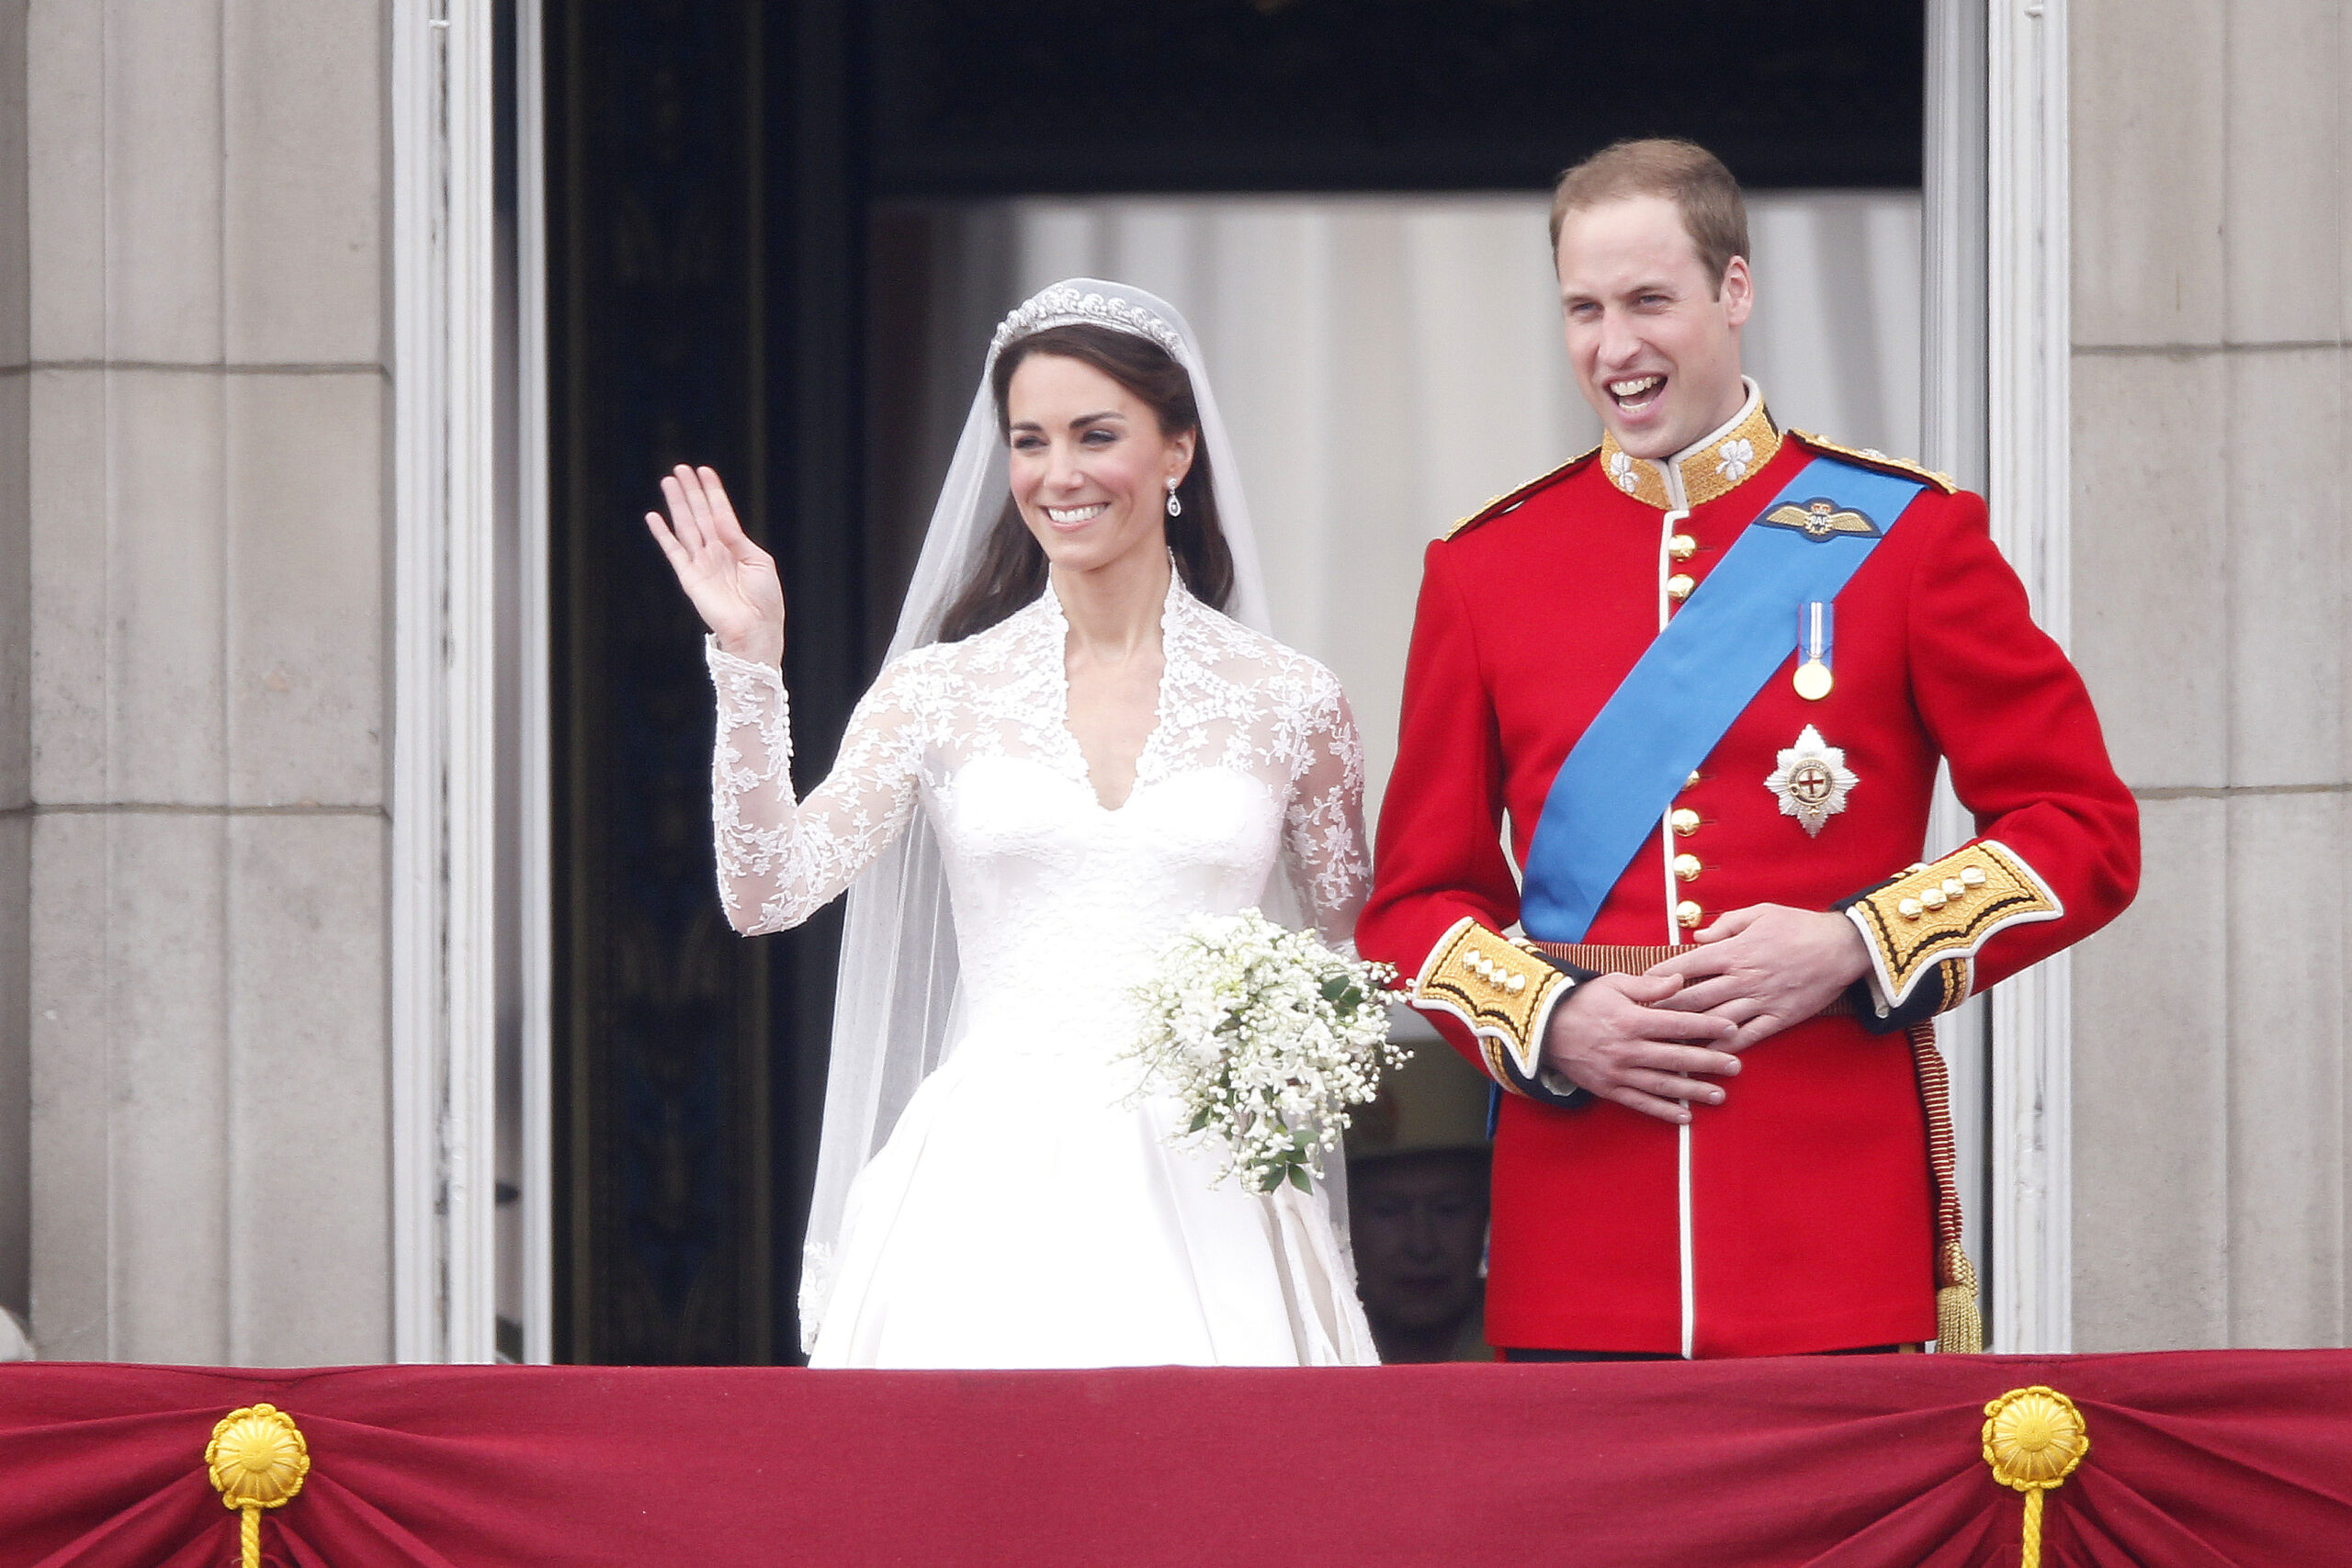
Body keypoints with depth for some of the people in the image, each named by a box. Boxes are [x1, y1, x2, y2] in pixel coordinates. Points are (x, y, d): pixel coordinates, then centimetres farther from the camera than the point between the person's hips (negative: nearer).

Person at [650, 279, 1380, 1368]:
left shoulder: (1290, 704, 7)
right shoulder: (940, 692, 7)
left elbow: (1359, 960, 15)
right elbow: (768, 893, -3)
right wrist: (749, 667, -10)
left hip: (1202, 1192, 0)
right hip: (991, 1187, 0)